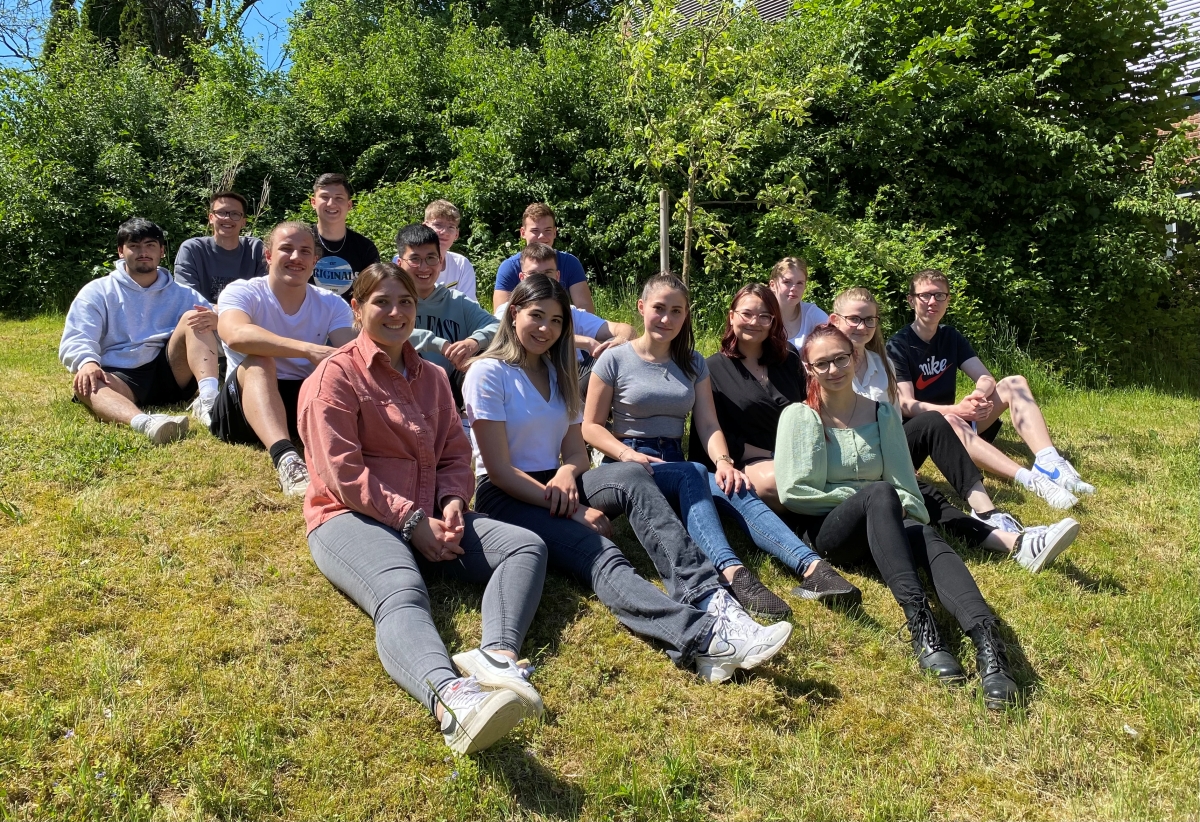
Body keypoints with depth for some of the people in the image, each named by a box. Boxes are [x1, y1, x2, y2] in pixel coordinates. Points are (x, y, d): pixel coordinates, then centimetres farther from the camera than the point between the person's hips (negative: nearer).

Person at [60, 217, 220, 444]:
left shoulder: (182, 294, 21)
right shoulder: (97, 292, 16)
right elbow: (74, 342, 1)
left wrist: (215, 320, -21)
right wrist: (87, 362, -25)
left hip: (170, 374, 2)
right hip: (120, 377, -1)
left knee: (193, 318, -18)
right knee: (84, 384, -34)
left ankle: (210, 398, -43)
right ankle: (144, 423, -68)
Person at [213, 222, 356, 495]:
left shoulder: (332, 305, 6)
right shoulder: (241, 293, -4)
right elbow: (235, 335, -29)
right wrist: (308, 349, -42)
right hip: (245, 404, -2)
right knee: (257, 361, -32)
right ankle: (286, 459, -56)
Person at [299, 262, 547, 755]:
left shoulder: (431, 377, 21)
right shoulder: (336, 375, 1)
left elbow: (454, 453, 17)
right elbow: (342, 473, -9)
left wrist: (452, 502, -5)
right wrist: (412, 521, -15)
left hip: (426, 518, 7)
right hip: (351, 518, -7)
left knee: (527, 546, -15)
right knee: (402, 594, -38)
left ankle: (497, 655, -42)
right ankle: (451, 697, -68)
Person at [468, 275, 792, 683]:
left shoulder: (558, 373, 17)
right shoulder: (489, 372, -5)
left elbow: (576, 450, 11)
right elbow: (499, 469, -13)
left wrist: (567, 472, -15)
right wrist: (574, 511, -20)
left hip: (556, 486, 6)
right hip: (507, 498, -5)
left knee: (631, 478, -29)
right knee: (600, 556, -34)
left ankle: (708, 600, -45)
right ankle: (703, 638, -57)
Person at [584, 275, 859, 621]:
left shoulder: (693, 363, 11)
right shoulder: (615, 359, 0)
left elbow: (708, 425, 2)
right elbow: (591, 426, -1)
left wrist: (723, 460, -20)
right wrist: (627, 454, -20)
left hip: (676, 465, 4)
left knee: (733, 487, -29)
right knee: (692, 474, -36)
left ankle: (812, 566, -48)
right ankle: (732, 572, -57)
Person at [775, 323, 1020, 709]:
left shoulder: (882, 413, 13)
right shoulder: (798, 416, 3)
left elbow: (902, 481, 10)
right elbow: (793, 492, -4)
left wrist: (902, 508, -12)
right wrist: (859, 497, -5)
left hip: (885, 525, 3)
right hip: (829, 531, -3)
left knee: (932, 543, -32)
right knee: (879, 494, -36)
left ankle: (986, 639, -56)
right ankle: (919, 621, -50)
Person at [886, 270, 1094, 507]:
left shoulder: (951, 337, 7)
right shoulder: (898, 345, -11)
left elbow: (986, 379, -4)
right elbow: (906, 405, -21)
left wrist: (979, 395, -29)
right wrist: (955, 410, -36)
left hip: (960, 420, 7)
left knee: (1014, 383, -12)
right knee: (949, 421, -41)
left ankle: (1048, 462, -33)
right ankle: (1031, 479, -53)